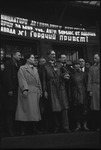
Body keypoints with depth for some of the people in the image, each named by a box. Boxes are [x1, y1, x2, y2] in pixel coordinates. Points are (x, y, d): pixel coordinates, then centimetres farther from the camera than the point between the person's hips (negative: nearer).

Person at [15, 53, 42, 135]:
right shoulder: (22, 68, 2)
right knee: (26, 111, -5)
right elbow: (22, 80, -9)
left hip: (35, 93, 6)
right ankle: (24, 130, 0)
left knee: (35, 112, 4)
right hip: (27, 93, -6)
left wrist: (40, 91, 13)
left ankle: (34, 129, 8)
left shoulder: (35, 69, 22)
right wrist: (24, 89, -21)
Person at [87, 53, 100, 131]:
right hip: (95, 88, -1)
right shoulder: (92, 68, 10)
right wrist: (90, 90, -3)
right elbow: (90, 80, 6)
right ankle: (95, 126, 2)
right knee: (95, 108, -2)